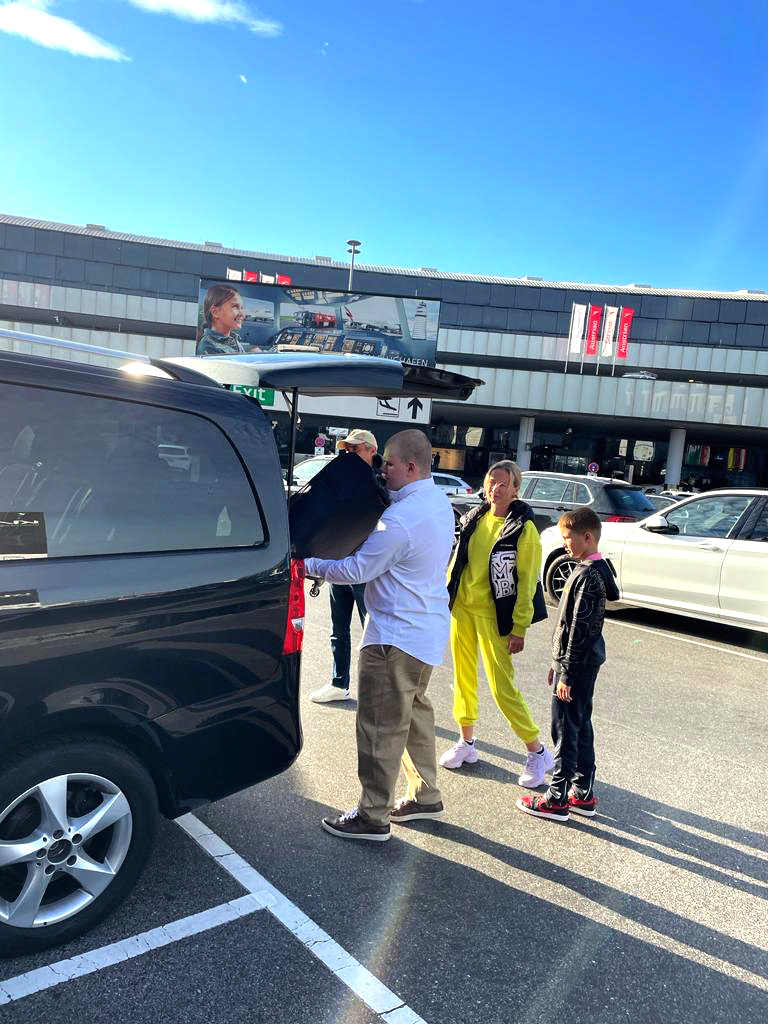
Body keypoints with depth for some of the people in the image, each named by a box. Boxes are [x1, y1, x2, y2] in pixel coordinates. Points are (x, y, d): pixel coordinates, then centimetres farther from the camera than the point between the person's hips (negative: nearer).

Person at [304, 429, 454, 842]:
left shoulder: (401, 519, -24)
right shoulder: (440, 502, 6)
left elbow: (357, 570, -18)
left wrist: (310, 565, -5)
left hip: (396, 636, -10)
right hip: (428, 628, 10)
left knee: (381, 726, 1)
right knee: (414, 713, 22)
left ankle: (372, 816, 12)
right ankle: (425, 795, 34)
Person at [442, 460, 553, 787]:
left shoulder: (523, 528, -10)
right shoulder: (474, 518, 6)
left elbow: (527, 581, -11)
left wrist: (519, 629, -13)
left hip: (493, 615, -6)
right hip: (461, 608, 6)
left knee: (503, 687, -4)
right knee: (463, 676, 14)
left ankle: (537, 751, 13)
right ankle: (466, 742, 31)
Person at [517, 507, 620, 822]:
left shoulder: (588, 575, -21)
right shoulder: (597, 569, 11)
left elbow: (580, 629, -22)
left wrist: (567, 675, -19)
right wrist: (559, 664, 20)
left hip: (578, 664, -10)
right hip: (586, 662, 10)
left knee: (566, 729, 0)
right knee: (581, 726, 16)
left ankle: (557, 799, 10)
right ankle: (583, 793, 27)